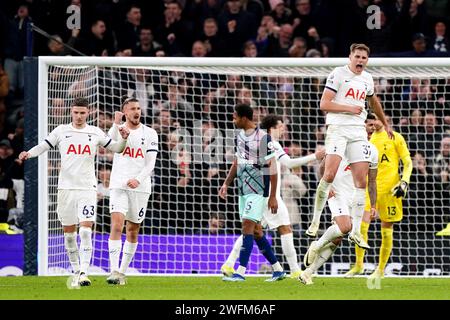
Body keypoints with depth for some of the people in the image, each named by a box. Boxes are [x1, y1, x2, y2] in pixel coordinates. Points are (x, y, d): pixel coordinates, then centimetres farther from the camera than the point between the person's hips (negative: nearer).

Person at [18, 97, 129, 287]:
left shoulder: (95, 133, 6)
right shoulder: (61, 131, 6)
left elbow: (116, 148, 14)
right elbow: (43, 146, 6)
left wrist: (124, 139, -7)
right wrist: (29, 153, -14)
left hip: (87, 187, -1)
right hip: (66, 187, 2)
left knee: (86, 230, -15)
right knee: (69, 232, 6)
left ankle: (84, 273, -19)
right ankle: (76, 271, 20)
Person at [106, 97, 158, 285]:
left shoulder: (149, 134, 5)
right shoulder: (118, 129, 5)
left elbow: (150, 164, -1)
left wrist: (138, 180, -16)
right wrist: (116, 124, -30)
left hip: (140, 187, 2)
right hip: (119, 185, -2)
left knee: (133, 231, 6)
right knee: (117, 225, -16)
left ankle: (123, 272, 16)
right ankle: (114, 271, -21)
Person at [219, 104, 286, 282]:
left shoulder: (263, 138, -13)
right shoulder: (239, 136, 11)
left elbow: (272, 168, -12)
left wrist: (273, 197, -13)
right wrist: (226, 184, 13)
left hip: (258, 189, -8)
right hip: (244, 189, 8)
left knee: (248, 225, -14)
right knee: (256, 230, 9)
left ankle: (240, 272, -17)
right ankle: (277, 269, 17)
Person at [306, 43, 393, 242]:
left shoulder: (367, 78, 15)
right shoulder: (339, 73, -4)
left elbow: (373, 101, 35)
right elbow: (324, 104, -9)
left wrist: (386, 124, 41)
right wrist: (350, 108, -14)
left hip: (358, 131, 6)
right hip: (338, 128, -6)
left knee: (361, 181, -1)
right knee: (330, 174, -22)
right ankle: (315, 221, -12)